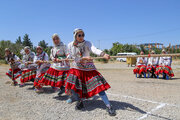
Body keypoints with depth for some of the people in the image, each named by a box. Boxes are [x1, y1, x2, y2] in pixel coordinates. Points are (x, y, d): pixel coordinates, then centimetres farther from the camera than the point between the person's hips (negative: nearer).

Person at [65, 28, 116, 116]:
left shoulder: (87, 43, -9)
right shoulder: (70, 45, -3)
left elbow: (95, 50, -29)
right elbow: (74, 58, -7)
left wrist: (103, 54, -49)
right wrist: (84, 58, -24)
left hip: (89, 69, -2)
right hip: (77, 68, 2)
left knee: (98, 86, -11)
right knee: (73, 85, -11)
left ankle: (109, 106, -4)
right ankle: (80, 102, 19)